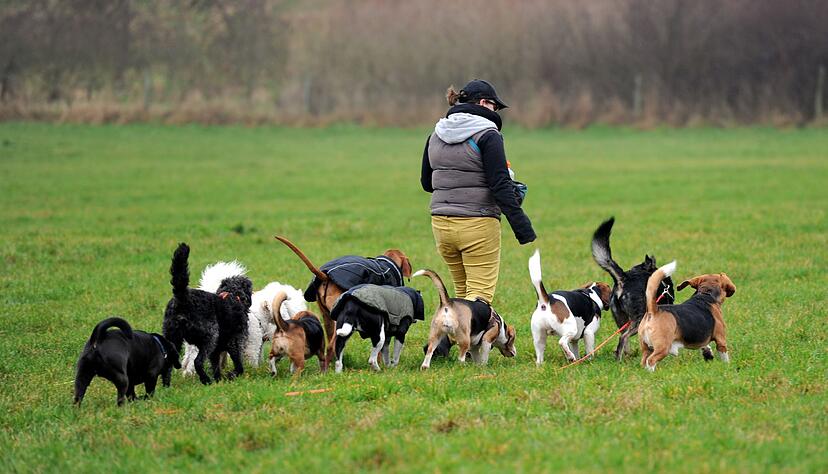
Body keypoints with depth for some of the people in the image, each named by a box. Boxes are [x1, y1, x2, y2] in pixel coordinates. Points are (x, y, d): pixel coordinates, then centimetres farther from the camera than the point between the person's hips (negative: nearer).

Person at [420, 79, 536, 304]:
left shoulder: (436, 134, 10)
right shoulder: (487, 135, -9)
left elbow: (426, 182, 18)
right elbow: (500, 185, -15)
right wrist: (523, 227, -15)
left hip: (441, 224, 7)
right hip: (478, 225, -7)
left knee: (463, 291, 18)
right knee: (481, 293, -4)